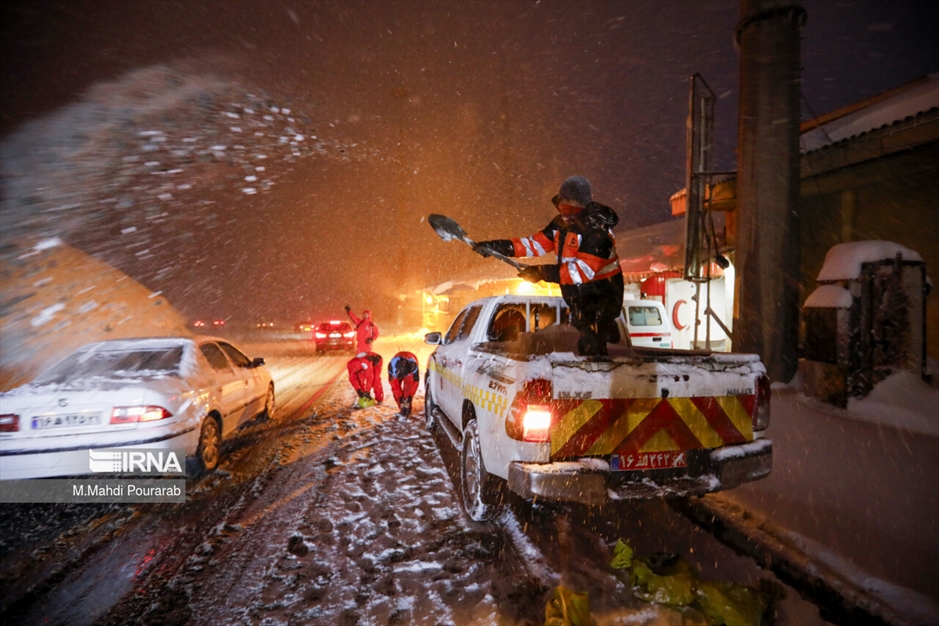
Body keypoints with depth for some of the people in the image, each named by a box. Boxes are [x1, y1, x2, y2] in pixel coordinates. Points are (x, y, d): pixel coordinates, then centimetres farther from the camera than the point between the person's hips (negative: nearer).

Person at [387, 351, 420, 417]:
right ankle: (402, 407, -2)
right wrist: (400, 397, -25)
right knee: (395, 387, -13)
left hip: (410, 365, -2)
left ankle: (406, 406, -20)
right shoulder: (391, 365, -40)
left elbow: (415, 381, -32)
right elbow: (393, 383, -28)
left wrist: (410, 396, -28)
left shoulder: (413, 365, -44)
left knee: (408, 386, -25)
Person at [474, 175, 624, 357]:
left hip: (602, 296, -8)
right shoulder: (562, 223, 1)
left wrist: (544, 272, -33)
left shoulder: (597, 231, -25)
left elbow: (584, 270, -32)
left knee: (590, 348, -14)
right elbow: (536, 244, 0)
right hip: (578, 297, 9)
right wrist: (498, 246, -10)